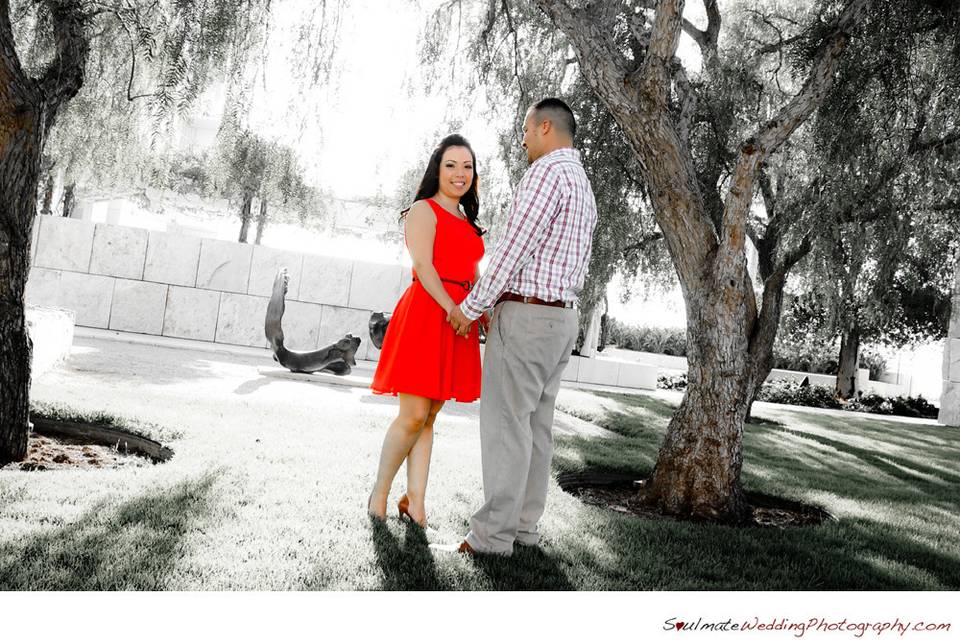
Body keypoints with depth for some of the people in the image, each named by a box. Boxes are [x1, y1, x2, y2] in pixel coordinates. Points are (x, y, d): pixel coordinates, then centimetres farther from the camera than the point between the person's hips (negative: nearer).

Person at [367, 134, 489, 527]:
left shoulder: (467, 222, 24)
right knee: (413, 415, -8)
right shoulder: (424, 210, 0)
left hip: (457, 318, 7)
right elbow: (423, 266, -11)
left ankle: (415, 500, 11)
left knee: (429, 417, 7)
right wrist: (451, 308, -22)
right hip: (426, 313, -7)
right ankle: (379, 492, 9)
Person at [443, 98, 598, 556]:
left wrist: (470, 307, -10)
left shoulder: (546, 172, -11)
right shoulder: (584, 186, 20)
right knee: (536, 423, 10)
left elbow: (514, 248, -17)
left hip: (525, 314, -9)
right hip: (562, 316, 10)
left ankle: (494, 532, -3)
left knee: (506, 421, -7)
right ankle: (524, 524, 15)